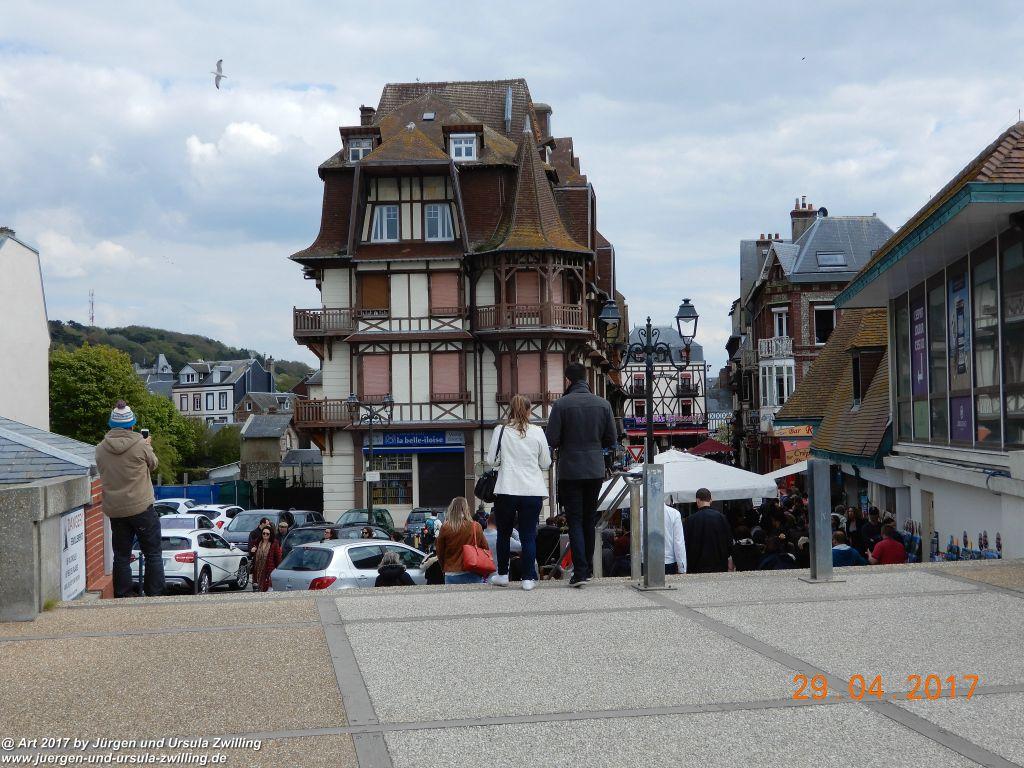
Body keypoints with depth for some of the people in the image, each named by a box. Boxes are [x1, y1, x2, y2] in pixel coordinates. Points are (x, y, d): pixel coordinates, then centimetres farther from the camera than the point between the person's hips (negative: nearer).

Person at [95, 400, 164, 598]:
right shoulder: (140, 445, -12)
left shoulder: (101, 448, -1)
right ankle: (154, 595, 5)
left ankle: (123, 596, 12)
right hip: (141, 507, -4)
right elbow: (153, 463, 5)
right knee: (153, 554, 7)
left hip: (114, 510, 4)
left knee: (121, 556, 12)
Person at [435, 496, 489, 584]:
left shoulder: (445, 528, -3)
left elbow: (439, 551, 6)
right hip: (473, 574, 0)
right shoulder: (476, 527, -3)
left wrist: (445, 568, 23)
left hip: (452, 575, 0)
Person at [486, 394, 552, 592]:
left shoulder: (500, 431, -3)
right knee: (529, 536, 4)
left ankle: (502, 575, 23)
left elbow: (491, 460, 1)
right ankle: (528, 578, 1)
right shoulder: (538, 432, -1)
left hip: (506, 491, 0)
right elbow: (546, 464, 5)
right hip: (533, 491, 0)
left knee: (503, 534, 15)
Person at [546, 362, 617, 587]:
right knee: (589, 520, 15)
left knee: (575, 521, -1)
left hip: (570, 471, -4)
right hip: (596, 470, 4)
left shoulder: (561, 404, -10)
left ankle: (580, 571, -10)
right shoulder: (603, 404, 1)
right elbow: (611, 439, 4)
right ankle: (588, 568, 20)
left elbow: (552, 440, -12)